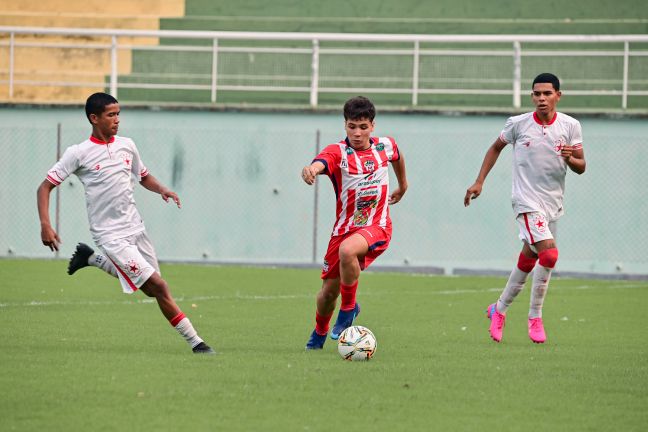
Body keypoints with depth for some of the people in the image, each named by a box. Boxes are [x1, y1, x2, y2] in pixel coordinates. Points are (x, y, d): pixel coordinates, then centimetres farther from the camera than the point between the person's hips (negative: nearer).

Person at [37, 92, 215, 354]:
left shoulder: (126, 145, 7)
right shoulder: (78, 154, -9)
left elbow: (144, 176, 23)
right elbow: (45, 187, -6)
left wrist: (162, 189, 1)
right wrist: (45, 226, -19)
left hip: (135, 228, 6)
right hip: (110, 235, -6)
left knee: (150, 289, 12)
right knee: (157, 286, -14)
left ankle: (92, 258, 27)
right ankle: (194, 341, -7)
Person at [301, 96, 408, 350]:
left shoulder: (385, 146, -1)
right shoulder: (337, 152, -12)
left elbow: (397, 157, 26)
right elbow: (318, 164, -36)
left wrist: (403, 186, 40)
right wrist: (309, 171, -61)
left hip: (377, 227, -1)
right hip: (344, 229, 1)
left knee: (347, 251, -34)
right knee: (329, 289, 7)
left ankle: (349, 307, -11)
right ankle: (320, 332, 40)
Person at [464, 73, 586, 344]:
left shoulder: (570, 126, -1)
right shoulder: (518, 124, -5)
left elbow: (581, 168, 2)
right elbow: (496, 148, 12)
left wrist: (570, 158, -21)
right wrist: (479, 182, 9)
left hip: (553, 204, 4)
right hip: (527, 201, -4)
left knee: (528, 261, 13)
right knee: (549, 253, -22)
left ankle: (499, 309, 33)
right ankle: (535, 318, -9)